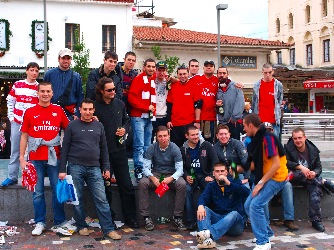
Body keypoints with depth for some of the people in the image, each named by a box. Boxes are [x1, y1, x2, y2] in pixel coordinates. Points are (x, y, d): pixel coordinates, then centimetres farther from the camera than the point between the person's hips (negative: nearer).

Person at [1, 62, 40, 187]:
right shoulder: (17, 84, 6)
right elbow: (10, 101, 11)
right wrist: (11, 117, 5)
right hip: (17, 122, 2)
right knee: (15, 151, 8)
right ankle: (12, 177, 15)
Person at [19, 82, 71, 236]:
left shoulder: (58, 111, 5)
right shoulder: (30, 112, 4)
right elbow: (24, 136, 5)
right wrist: (22, 158, 0)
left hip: (54, 157, 0)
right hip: (35, 158, 0)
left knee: (58, 190, 6)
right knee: (38, 192, 5)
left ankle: (60, 221, 18)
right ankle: (40, 223, 15)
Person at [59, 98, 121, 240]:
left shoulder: (99, 126, 11)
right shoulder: (72, 126, 3)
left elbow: (103, 148, 14)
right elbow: (65, 148, 2)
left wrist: (106, 167, 9)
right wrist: (62, 169, -3)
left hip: (94, 168, 2)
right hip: (75, 167, -1)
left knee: (101, 199, -2)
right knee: (77, 199, 5)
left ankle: (108, 229, 1)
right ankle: (82, 226, 19)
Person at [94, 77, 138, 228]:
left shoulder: (119, 104, 7)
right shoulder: (96, 106, -8)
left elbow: (126, 120, 19)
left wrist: (124, 129, 2)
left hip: (119, 149, 4)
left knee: (126, 185, 7)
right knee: (106, 186, 5)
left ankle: (130, 218, 17)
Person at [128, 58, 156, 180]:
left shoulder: (154, 80, 13)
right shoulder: (138, 79, -4)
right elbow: (131, 98, -12)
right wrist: (147, 108, -12)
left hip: (150, 117, 6)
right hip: (138, 117, -6)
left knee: (147, 146, 10)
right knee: (139, 145, -9)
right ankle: (138, 170, -4)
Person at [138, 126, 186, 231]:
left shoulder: (174, 148, -10)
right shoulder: (152, 148, -7)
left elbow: (180, 169, -12)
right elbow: (146, 167, -9)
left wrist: (171, 178, -33)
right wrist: (152, 177, -30)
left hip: (171, 175, -1)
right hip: (155, 174, 1)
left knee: (182, 184, -32)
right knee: (142, 183, -29)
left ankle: (177, 217, -21)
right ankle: (146, 217, -24)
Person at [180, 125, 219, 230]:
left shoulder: (206, 145, 3)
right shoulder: (183, 149, 8)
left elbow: (215, 161, 0)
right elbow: (182, 166, 11)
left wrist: (211, 176, -10)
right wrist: (186, 176, -9)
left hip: (204, 175, -1)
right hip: (191, 177, 1)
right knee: (187, 190, -30)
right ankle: (191, 221, -23)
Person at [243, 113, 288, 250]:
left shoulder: (268, 138, -20)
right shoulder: (256, 140, 7)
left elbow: (276, 164, -24)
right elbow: (254, 165, 14)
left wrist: (261, 183, -22)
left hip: (275, 178, -9)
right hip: (264, 177, 9)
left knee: (256, 205, -20)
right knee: (248, 205, 9)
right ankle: (266, 233, 28)